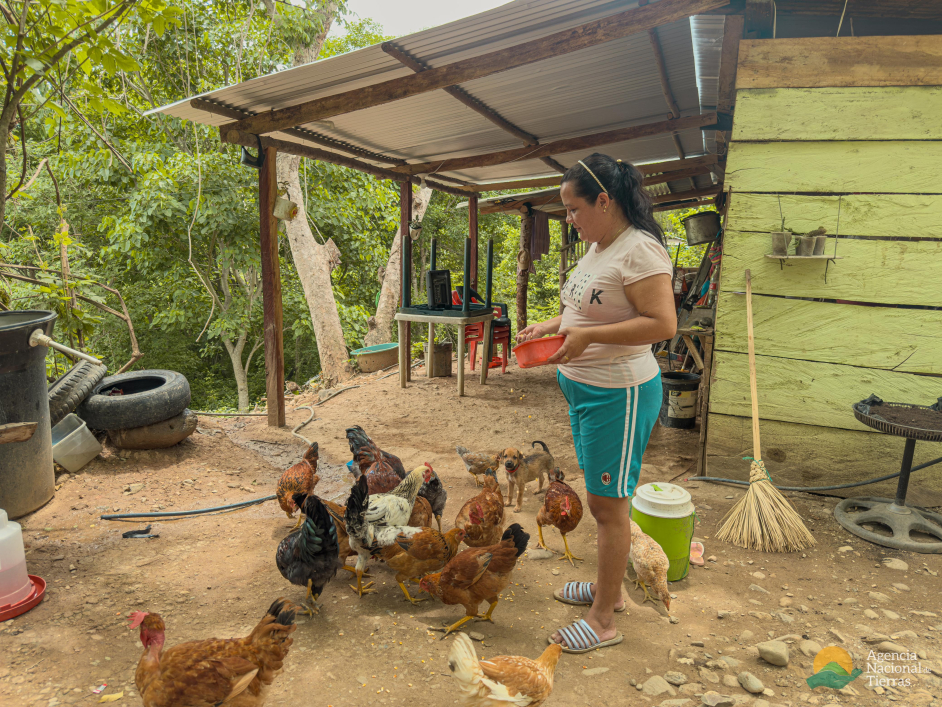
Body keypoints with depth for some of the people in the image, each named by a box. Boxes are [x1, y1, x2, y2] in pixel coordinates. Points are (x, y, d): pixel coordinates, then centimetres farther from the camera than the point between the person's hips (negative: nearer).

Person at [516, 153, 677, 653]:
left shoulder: (640, 249, -18)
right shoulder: (596, 247, 11)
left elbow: (663, 324, -25)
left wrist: (588, 336, -26)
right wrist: (550, 327, 7)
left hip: (619, 395, -9)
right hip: (584, 388, 10)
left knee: (608, 503, 1)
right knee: (603, 498, 20)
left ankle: (604, 621, 18)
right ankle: (609, 588, 38)